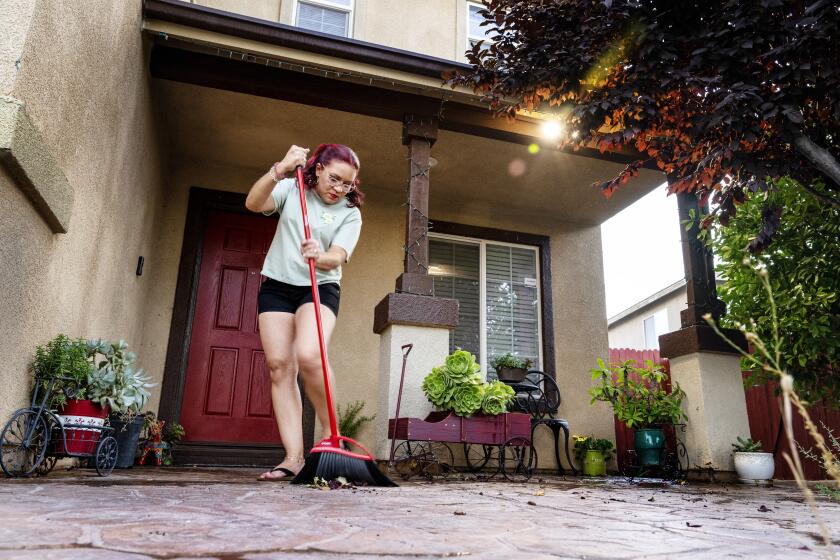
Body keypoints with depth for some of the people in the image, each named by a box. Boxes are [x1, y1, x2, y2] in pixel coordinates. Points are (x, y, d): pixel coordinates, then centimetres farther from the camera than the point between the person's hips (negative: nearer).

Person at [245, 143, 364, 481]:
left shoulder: (350, 213, 0)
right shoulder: (291, 190, 5)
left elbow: (338, 257, -13)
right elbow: (253, 203, -12)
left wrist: (320, 257, -36)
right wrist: (279, 171, -24)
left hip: (320, 288, -2)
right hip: (277, 287, 2)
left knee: (308, 356, -27)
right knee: (279, 365, -8)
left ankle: (331, 432, -6)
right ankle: (294, 457, -8)